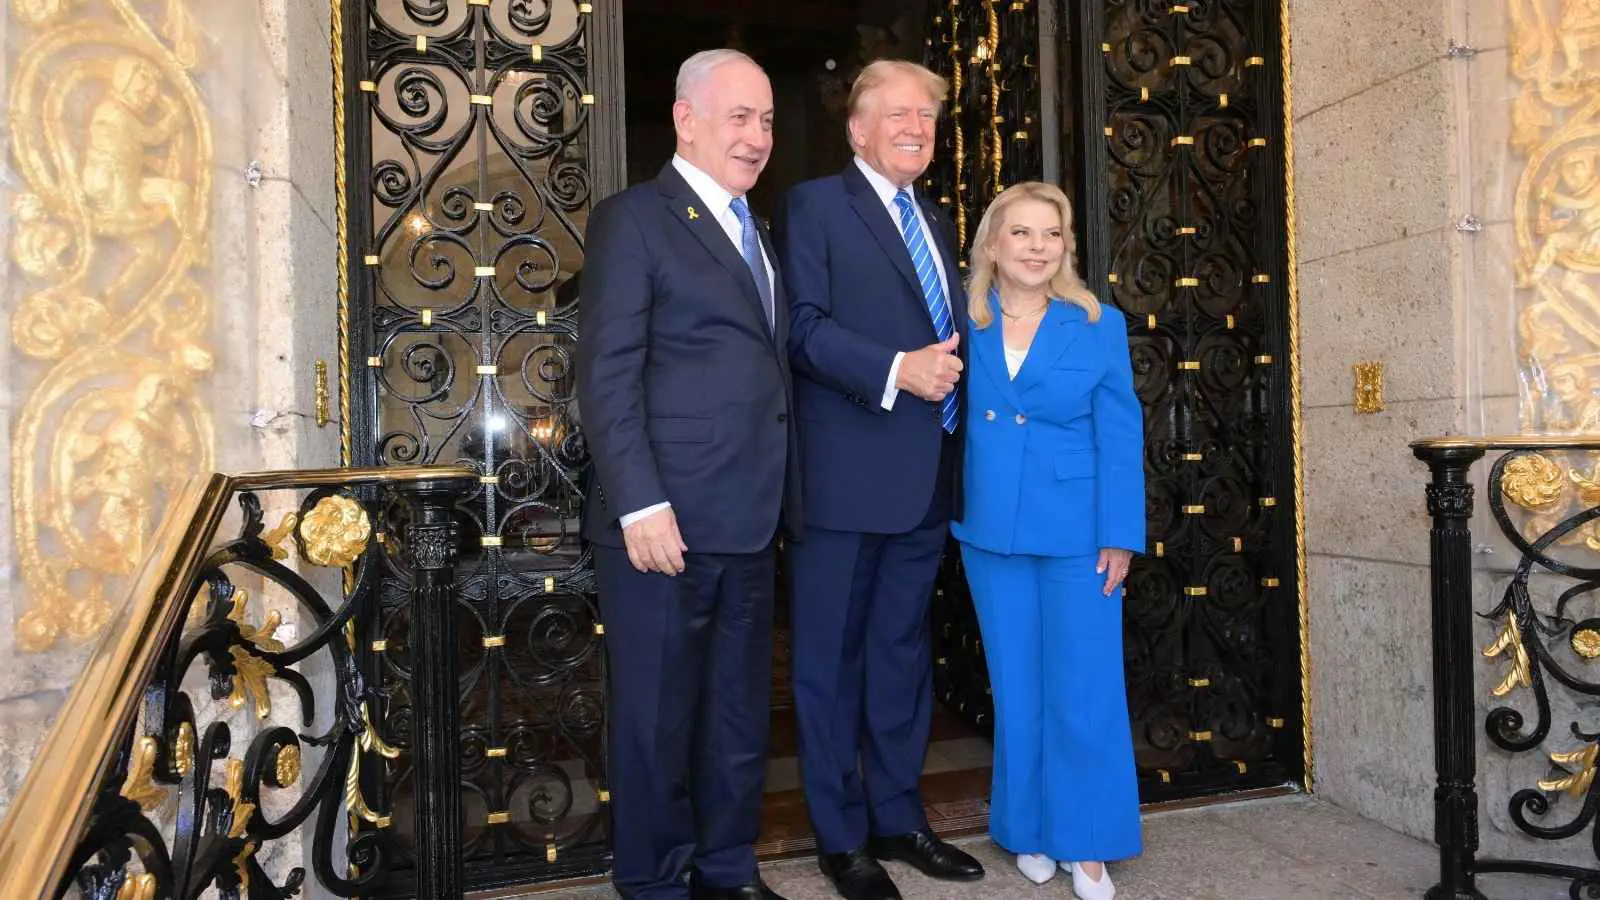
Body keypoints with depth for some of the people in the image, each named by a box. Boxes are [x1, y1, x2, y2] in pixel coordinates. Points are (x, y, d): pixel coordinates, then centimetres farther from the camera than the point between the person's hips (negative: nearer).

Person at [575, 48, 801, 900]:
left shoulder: (754, 229, 18)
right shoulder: (634, 218, -4)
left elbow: (764, 366, 15)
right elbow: (607, 376, -12)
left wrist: (781, 497, 7)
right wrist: (640, 505, -19)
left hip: (749, 521, 7)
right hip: (666, 521, -7)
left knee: (740, 711, 17)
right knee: (656, 714, 8)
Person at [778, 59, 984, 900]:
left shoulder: (936, 222, 20)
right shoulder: (815, 204, -1)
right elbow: (804, 326, -12)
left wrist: (951, 371, 4)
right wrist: (895, 371, -22)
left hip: (926, 476, 7)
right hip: (845, 473, -7)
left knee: (903, 652, 15)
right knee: (833, 658, 3)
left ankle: (897, 818, 28)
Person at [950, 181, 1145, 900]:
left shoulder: (1098, 325, -1)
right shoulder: (963, 324, 3)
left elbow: (1119, 437, -2)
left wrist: (1119, 536, -7)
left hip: (1075, 533, -2)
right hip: (991, 531, 2)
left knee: (1082, 691, 2)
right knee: (1016, 690, 12)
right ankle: (1029, 831, 28)